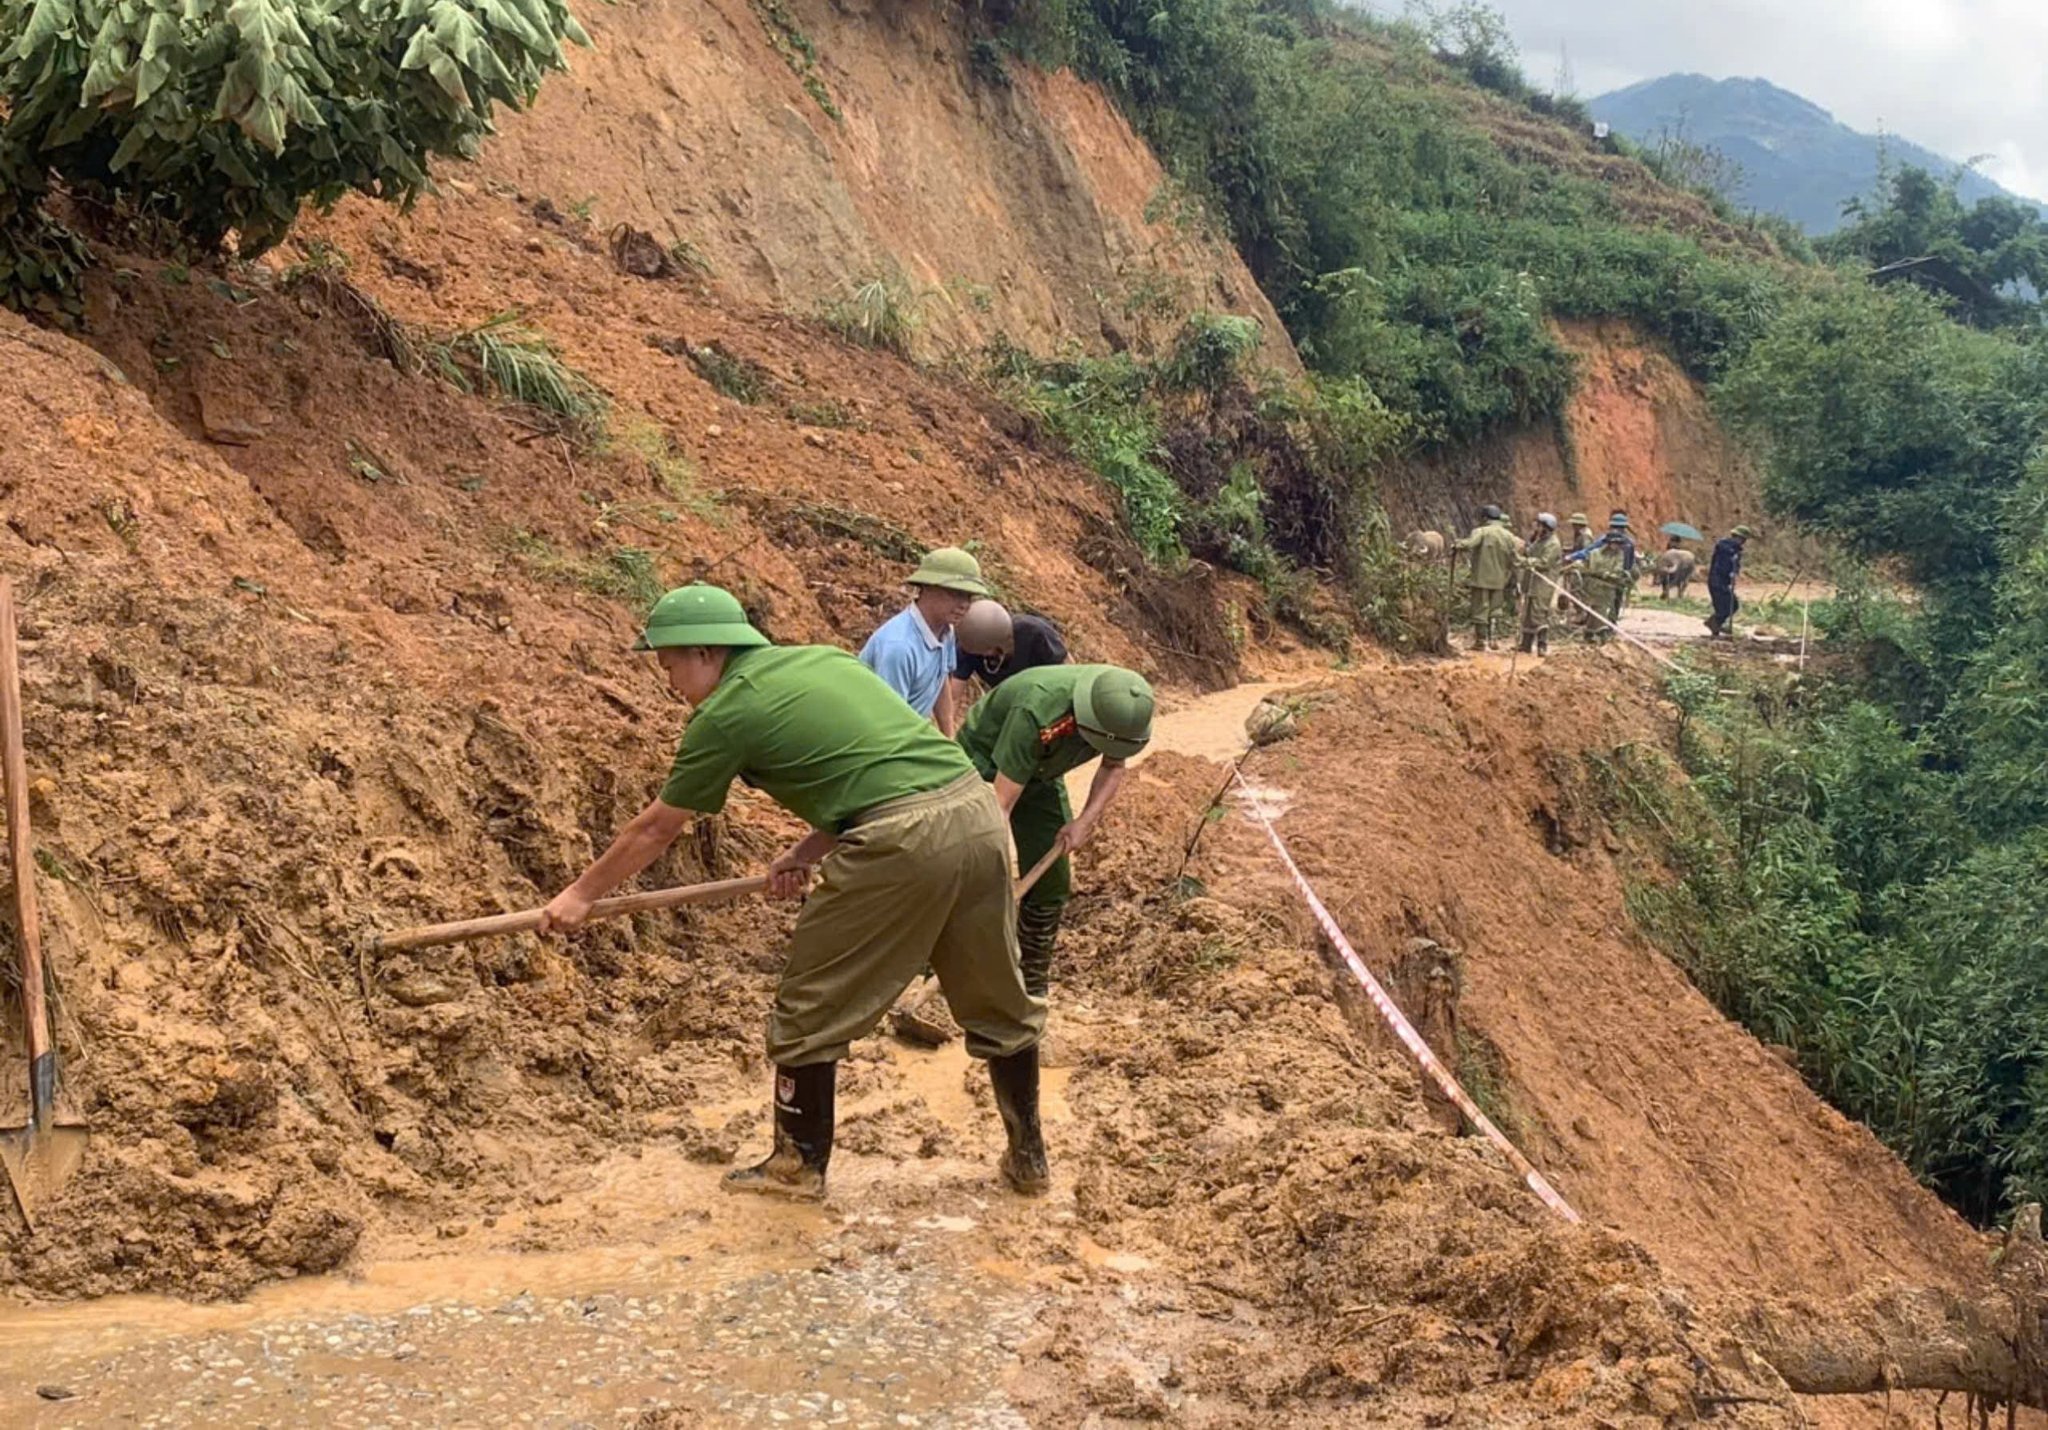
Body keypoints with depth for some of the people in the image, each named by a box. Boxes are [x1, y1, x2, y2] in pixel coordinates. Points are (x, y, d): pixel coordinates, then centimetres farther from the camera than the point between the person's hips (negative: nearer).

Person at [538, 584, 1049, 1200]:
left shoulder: (726, 712, 3)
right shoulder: (823, 659, 22)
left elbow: (655, 830, 13)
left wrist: (581, 894, 26)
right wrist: (811, 850, 20)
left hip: (901, 843, -7)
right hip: (979, 809, 8)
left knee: (811, 1008, 12)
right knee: (999, 1000, 20)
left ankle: (799, 1163, 24)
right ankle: (1028, 1156, 32)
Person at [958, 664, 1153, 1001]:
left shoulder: (1120, 708, -24)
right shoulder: (1037, 711, -43)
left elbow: (1114, 767, -2)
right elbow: (1001, 803, -42)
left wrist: (1087, 820, -19)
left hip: (1041, 773, 6)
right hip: (984, 764, -6)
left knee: (1052, 882, 3)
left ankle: (1033, 986, 16)